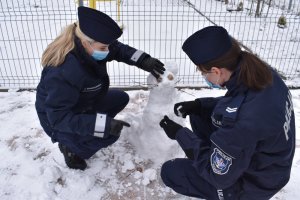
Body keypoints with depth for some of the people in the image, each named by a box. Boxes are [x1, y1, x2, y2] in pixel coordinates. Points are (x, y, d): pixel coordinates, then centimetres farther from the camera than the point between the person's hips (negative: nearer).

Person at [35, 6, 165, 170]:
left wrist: (144, 60, -22)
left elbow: (119, 49, -4)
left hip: (82, 105, 8)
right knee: (109, 134, -24)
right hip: (56, 120, -8)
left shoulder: (89, 48, -18)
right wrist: (103, 124, -45)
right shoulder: (62, 73, -40)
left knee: (121, 99, 6)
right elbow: (59, 117, -37)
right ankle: (72, 149, 4)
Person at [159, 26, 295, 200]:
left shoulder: (242, 120, -41)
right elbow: (239, 102, 4)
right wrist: (198, 105, -6)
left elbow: (218, 174, -24)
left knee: (170, 172, 2)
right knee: (199, 114, 10)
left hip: (252, 182, -7)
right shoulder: (263, 73, -18)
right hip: (264, 159, 7)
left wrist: (180, 134, -17)